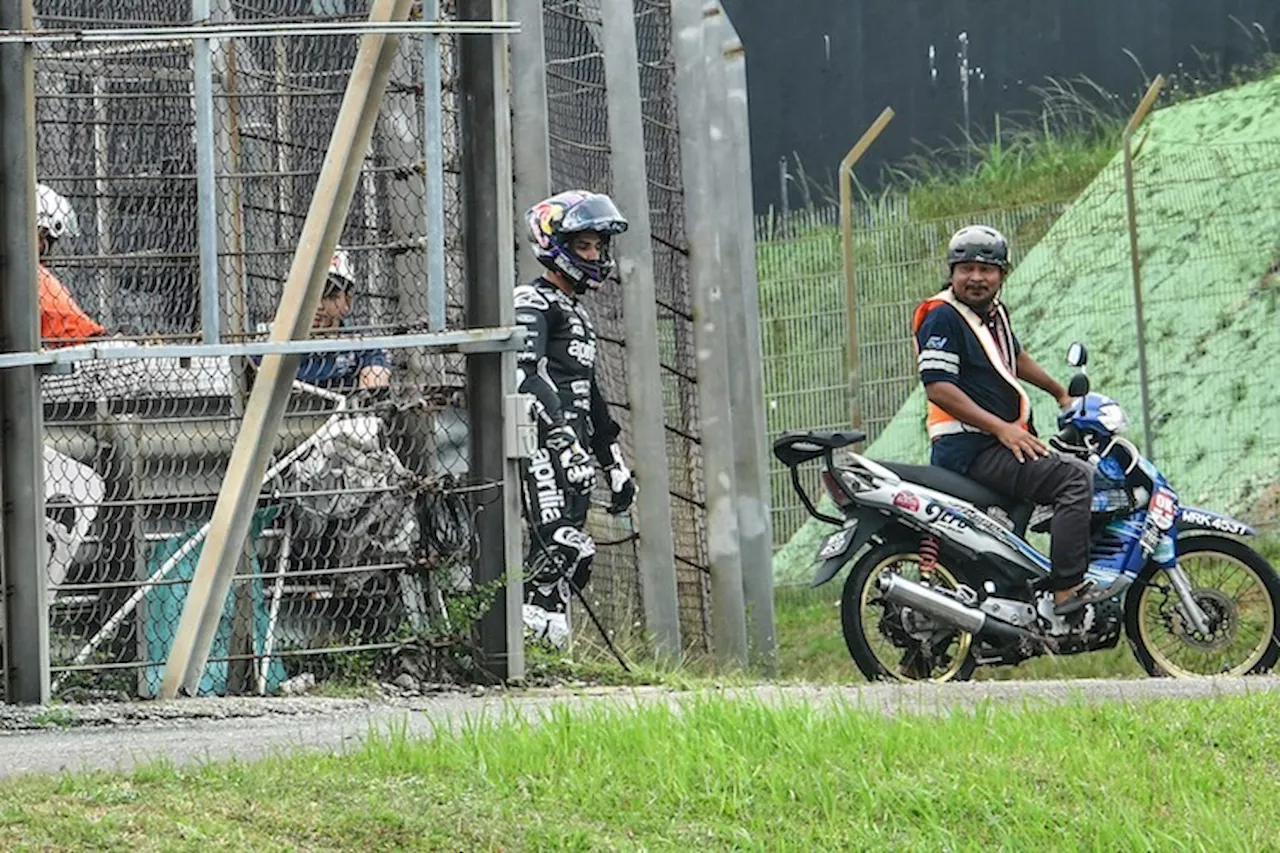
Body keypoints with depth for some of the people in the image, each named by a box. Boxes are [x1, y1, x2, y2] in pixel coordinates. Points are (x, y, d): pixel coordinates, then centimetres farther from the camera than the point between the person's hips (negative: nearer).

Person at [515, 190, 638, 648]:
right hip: (543, 446, -10)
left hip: (573, 448, 10)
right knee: (558, 548, -21)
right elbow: (525, 375, -20)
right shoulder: (532, 304, -5)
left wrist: (615, 464, 30)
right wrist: (561, 432, -31)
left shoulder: (578, 313, 27)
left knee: (573, 558, 5)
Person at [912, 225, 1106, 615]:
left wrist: (1060, 392, 44)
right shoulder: (942, 317, -12)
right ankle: (1067, 589, -29)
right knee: (1073, 479, -23)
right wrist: (1001, 429, -23)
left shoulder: (993, 312, 17)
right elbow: (938, 388, -20)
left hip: (1003, 441, 10)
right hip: (969, 448, -10)